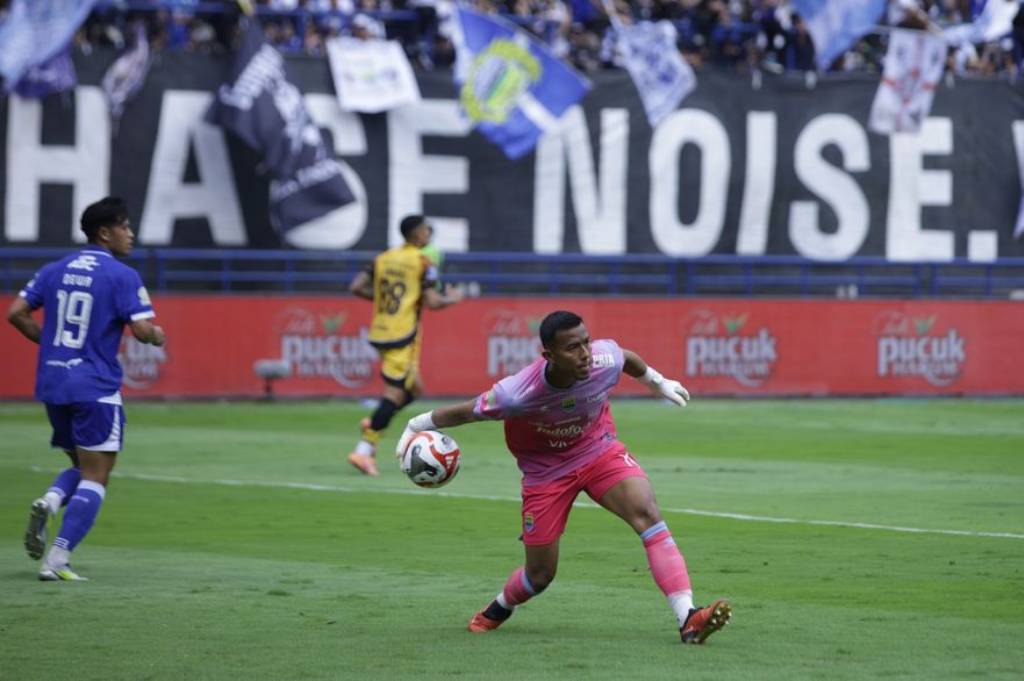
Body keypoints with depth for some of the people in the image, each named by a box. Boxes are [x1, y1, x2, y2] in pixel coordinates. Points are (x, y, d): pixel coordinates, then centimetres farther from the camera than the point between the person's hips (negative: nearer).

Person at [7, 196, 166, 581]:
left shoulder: (55, 271, 10)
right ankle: (57, 561, -12)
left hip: (52, 386, 6)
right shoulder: (121, 276, -7)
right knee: (95, 479, -1)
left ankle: (49, 502, -10)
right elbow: (142, 329, -14)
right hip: (95, 387, -6)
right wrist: (157, 336, 8)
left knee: (82, 466, 22)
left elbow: (17, 313, 6)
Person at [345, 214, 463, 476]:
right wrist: (452, 298, 7)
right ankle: (365, 450, -13)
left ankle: (374, 422, 4)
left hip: (379, 333, 8)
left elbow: (356, 287, 7)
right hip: (403, 336, -8)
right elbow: (432, 302, -12)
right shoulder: (423, 262, -6)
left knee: (414, 388, 19)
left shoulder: (383, 258, 12)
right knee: (395, 393, -7)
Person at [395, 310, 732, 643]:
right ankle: (498, 609, 45)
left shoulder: (605, 359, -23)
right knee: (540, 575, 6)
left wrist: (658, 382, 21)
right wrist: (417, 426, -7)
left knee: (647, 513, -26)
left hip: (600, 451, 2)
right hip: (546, 471, -2)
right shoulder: (517, 394, -33)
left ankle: (688, 619, -34)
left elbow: (628, 358, 4)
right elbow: (465, 412, -16)